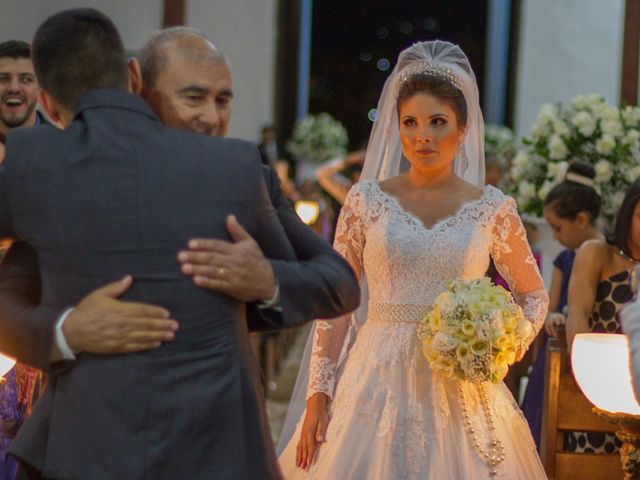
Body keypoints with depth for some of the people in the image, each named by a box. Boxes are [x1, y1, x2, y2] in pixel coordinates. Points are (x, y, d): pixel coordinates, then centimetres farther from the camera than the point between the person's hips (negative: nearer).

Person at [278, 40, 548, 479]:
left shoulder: (492, 209, 3)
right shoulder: (367, 200, 2)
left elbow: (534, 296, 15)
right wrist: (318, 395, -2)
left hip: (459, 388, 0)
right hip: (379, 381, 0)